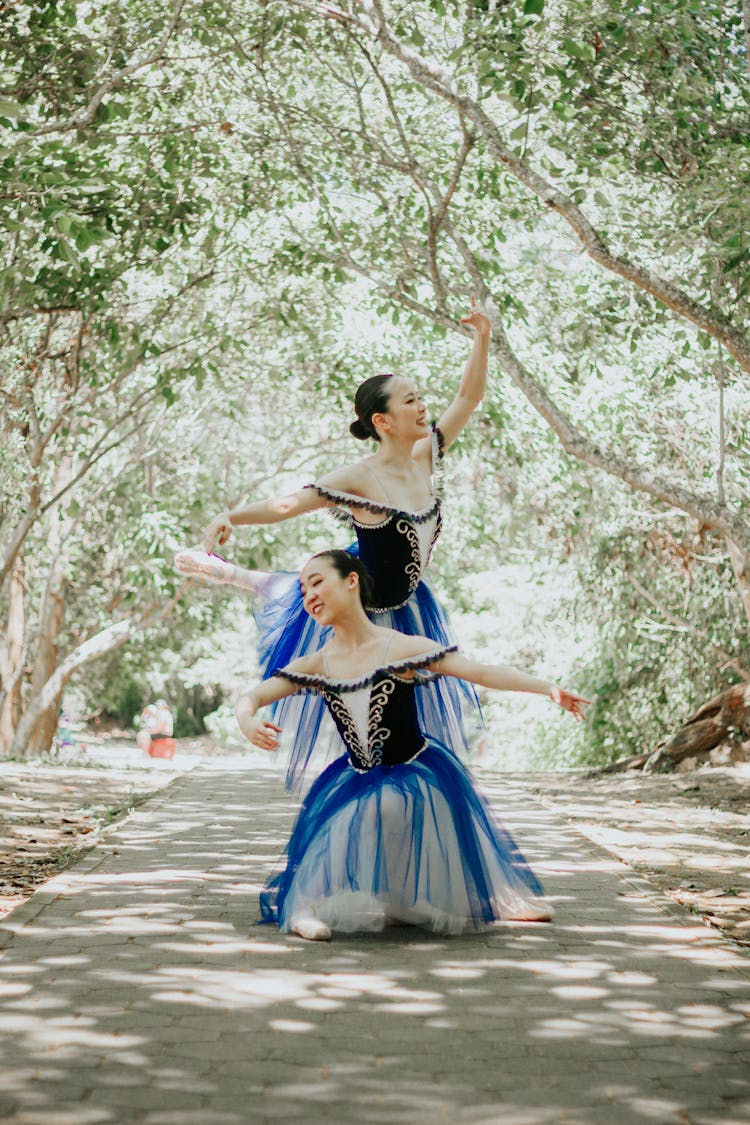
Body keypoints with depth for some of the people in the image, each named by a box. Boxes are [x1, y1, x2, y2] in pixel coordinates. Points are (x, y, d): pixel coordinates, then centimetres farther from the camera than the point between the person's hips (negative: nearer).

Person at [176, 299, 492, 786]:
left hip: (403, 609, 6)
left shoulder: (425, 458, -10)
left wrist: (482, 337, -14)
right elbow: (287, 504, -30)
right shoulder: (359, 480, -28)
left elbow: (469, 398, -3)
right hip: (352, 602, -6)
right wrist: (230, 516, -45)